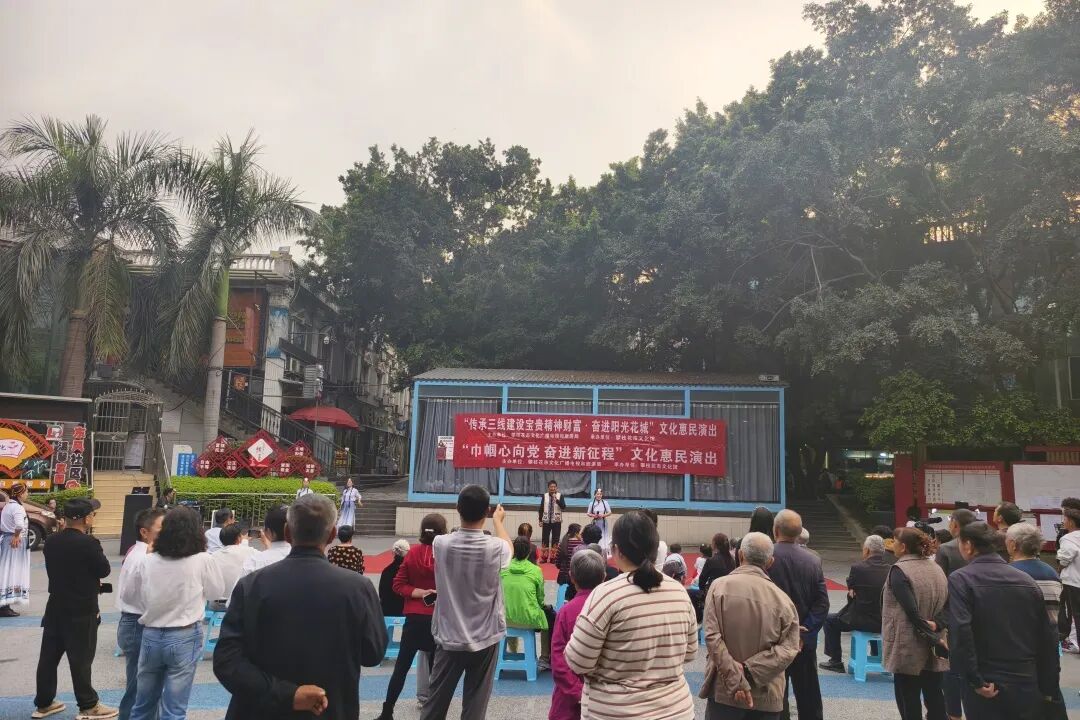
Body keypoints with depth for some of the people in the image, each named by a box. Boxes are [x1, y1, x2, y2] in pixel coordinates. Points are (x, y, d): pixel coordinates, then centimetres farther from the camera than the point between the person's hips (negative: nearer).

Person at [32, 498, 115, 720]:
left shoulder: (51, 542, 1)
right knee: (81, 659, 2)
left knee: (48, 656, 15)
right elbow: (104, 570, -12)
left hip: (55, 607, 7)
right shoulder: (88, 543, -21)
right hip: (82, 611, -7)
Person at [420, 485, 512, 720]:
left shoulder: (440, 544, -13)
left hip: (448, 637, 2)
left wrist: (466, 513, 26)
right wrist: (498, 521, 27)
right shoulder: (495, 548, -16)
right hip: (484, 639, -2)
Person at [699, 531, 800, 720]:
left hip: (723, 689, -1)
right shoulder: (781, 598, -5)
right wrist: (749, 671, -11)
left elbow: (712, 637, -14)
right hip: (766, 695, 1)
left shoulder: (719, 586, -7)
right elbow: (789, 648, -9)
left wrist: (735, 679, -14)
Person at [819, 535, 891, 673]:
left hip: (862, 620, -5)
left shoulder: (857, 568, -16)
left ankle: (836, 661, 18)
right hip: (884, 622, 5)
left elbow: (851, 590, 1)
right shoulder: (891, 570, -4)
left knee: (830, 620, 16)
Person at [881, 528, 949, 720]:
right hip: (933, 651, 7)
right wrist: (936, 625, -9)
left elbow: (912, 610, -21)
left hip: (908, 648, -7)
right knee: (934, 695, 12)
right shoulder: (936, 568, 9)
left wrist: (932, 637, -17)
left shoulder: (899, 570, -14)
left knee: (908, 698, 3)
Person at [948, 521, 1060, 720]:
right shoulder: (1026, 580, 6)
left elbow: (960, 631, -22)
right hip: (1027, 685, 5)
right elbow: (1048, 638, 8)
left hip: (987, 686, -5)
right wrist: (1049, 687, 14)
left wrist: (975, 680, -16)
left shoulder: (961, 579, -9)